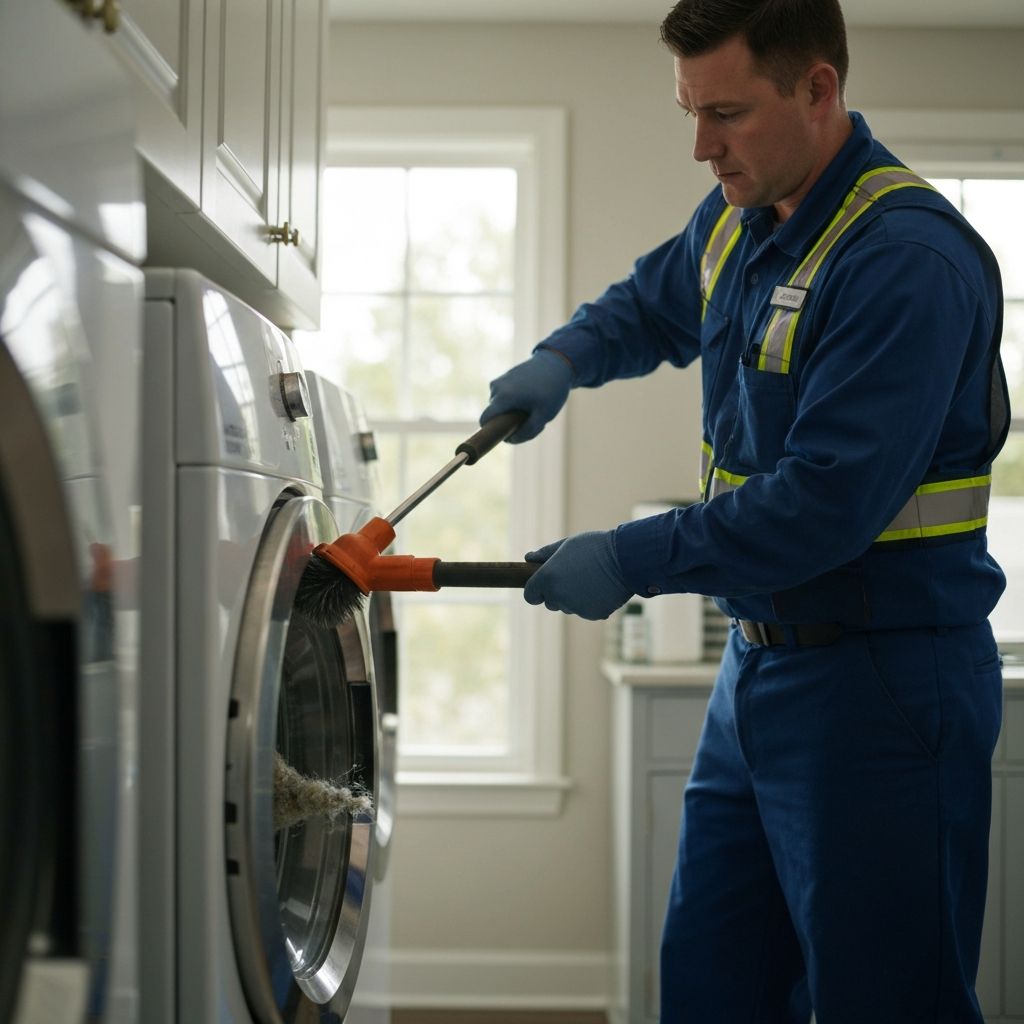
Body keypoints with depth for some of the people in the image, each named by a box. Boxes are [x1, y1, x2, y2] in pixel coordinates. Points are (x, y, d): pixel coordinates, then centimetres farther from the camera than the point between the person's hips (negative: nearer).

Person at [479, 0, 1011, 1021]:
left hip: (882, 682, -9)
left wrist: (631, 561, -19)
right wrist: (563, 358, 8)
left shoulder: (909, 258, -21)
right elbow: (649, 305, 30)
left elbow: (828, 504, -27)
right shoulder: (736, 219, 8)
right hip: (757, 666, 9)